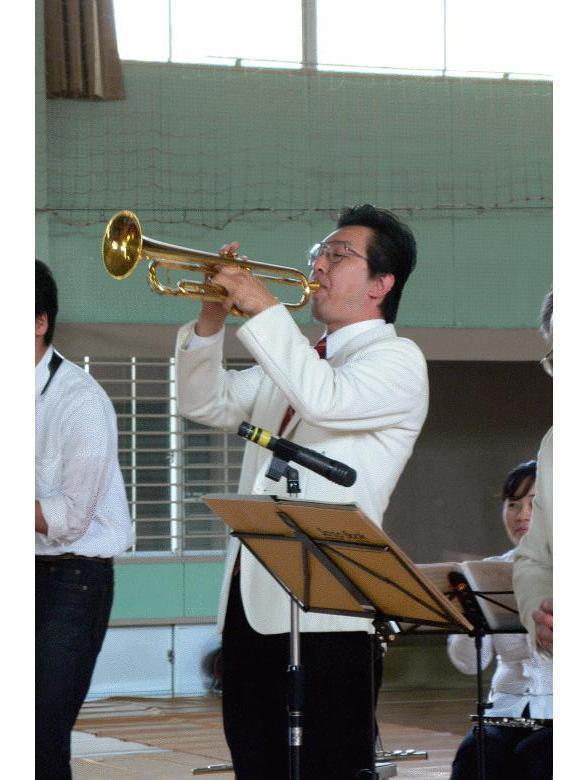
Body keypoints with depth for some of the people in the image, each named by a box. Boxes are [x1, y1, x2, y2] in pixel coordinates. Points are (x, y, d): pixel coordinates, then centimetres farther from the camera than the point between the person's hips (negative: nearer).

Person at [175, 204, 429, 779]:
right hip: (252, 602, 8)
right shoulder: (298, 360, 25)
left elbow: (326, 400, -21)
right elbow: (207, 404, 19)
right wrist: (212, 321, 3)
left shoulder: (396, 360, -2)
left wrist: (263, 309, -18)